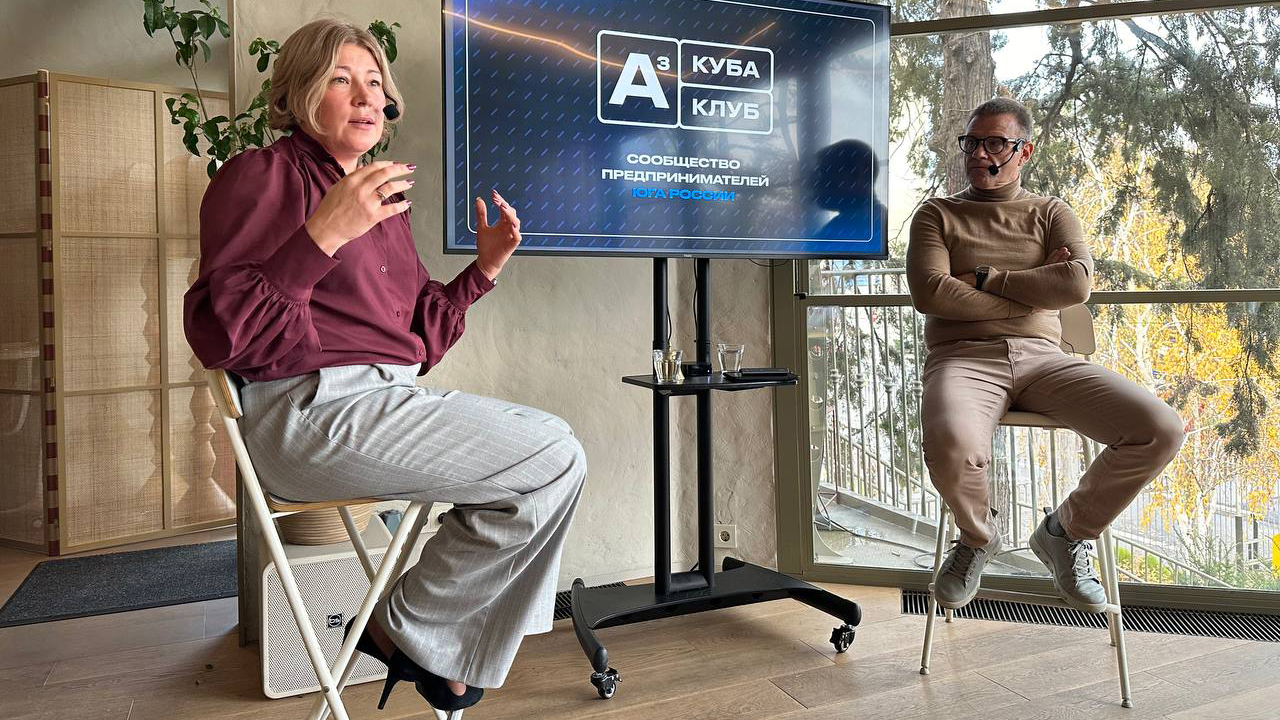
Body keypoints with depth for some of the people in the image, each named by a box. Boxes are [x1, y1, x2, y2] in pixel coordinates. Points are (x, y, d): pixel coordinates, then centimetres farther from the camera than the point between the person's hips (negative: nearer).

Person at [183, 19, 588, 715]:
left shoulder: (382, 200, 21)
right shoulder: (263, 174, -3)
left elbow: (417, 337, 19)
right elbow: (218, 335, -15)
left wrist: (485, 266, 8)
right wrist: (323, 236, -24)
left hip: (388, 398, 9)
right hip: (313, 410, -8)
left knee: (555, 443, 5)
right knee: (553, 461, -15)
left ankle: (453, 654, 12)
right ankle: (407, 629, 4)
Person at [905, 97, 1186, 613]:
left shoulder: (1052, 214, 19)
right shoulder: (937, 215, 14)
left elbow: (1076, 284, -2)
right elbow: (929, 293, -6)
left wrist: (984, 278, -3)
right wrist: (1033, 291, -2)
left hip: (1042, 357, 3)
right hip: (964, 357, -3)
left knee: (1161, 430, -21)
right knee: (951, 443, -38)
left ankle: (1066, 531, 6)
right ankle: (977, 537, 0)